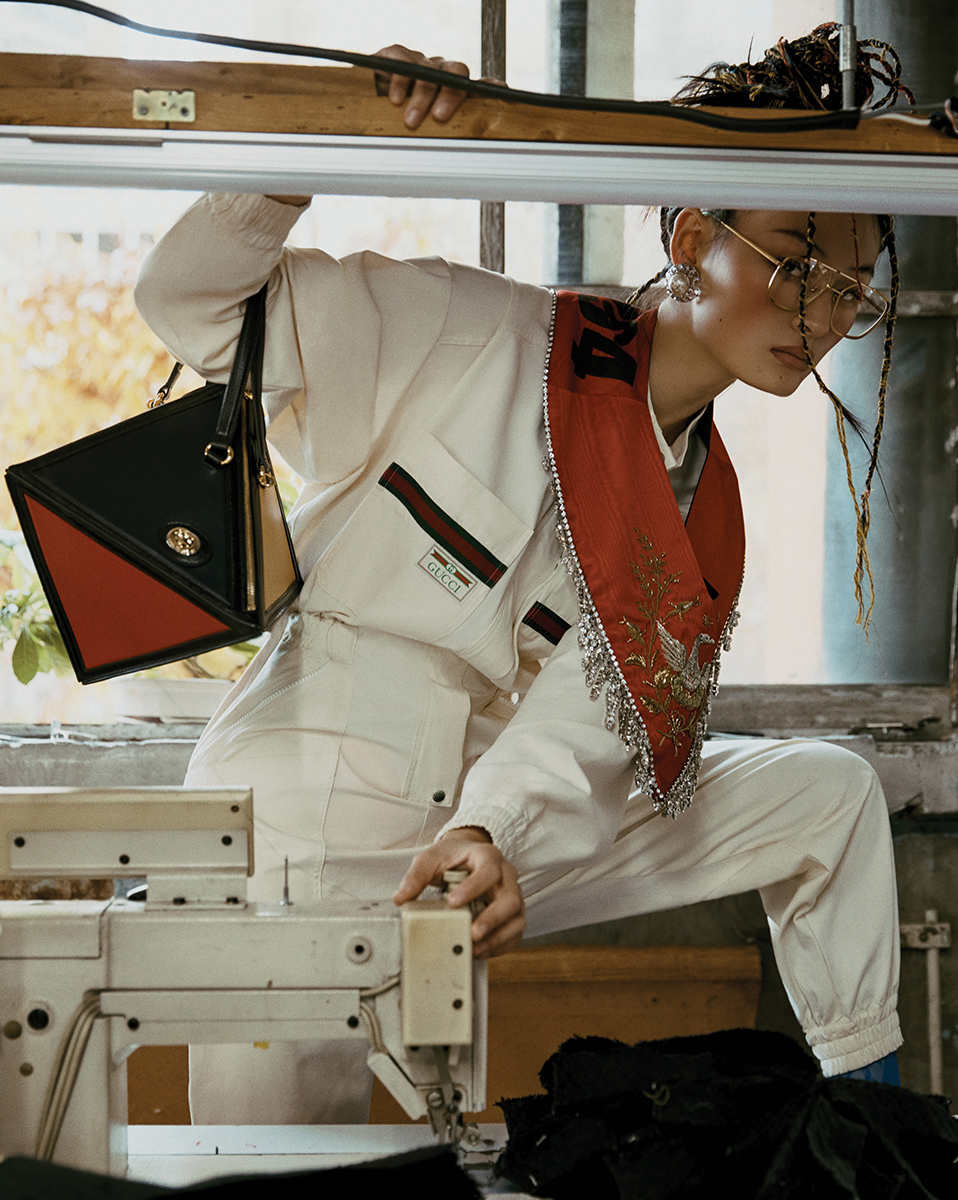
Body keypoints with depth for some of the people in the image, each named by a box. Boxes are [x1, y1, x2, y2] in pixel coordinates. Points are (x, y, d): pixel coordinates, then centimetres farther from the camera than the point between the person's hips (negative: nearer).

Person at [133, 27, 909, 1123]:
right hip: (312, 827, -6)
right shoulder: (480, 335, -9)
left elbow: (587, 712, -7)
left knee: (829, 792, 6)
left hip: (500, 825, 6)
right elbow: (192, 297, -9)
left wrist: (490, 832, -27)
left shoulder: (705, 508, 7)